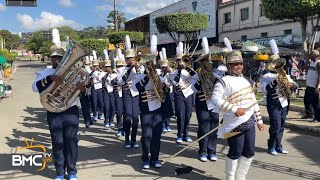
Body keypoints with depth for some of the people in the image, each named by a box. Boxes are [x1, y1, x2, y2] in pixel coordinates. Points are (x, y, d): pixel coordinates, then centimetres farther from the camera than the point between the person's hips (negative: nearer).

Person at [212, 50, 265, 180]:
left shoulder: (245, 81, 16)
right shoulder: (223, 81, -8)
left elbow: (253, 101, 20)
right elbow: (216, 99, -22)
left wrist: (259, 120, 19)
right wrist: (234, 109, -27)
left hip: (249, 122, 7)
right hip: (234, 124, -7)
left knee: (249, 152, 10)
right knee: (236, 152, 1)